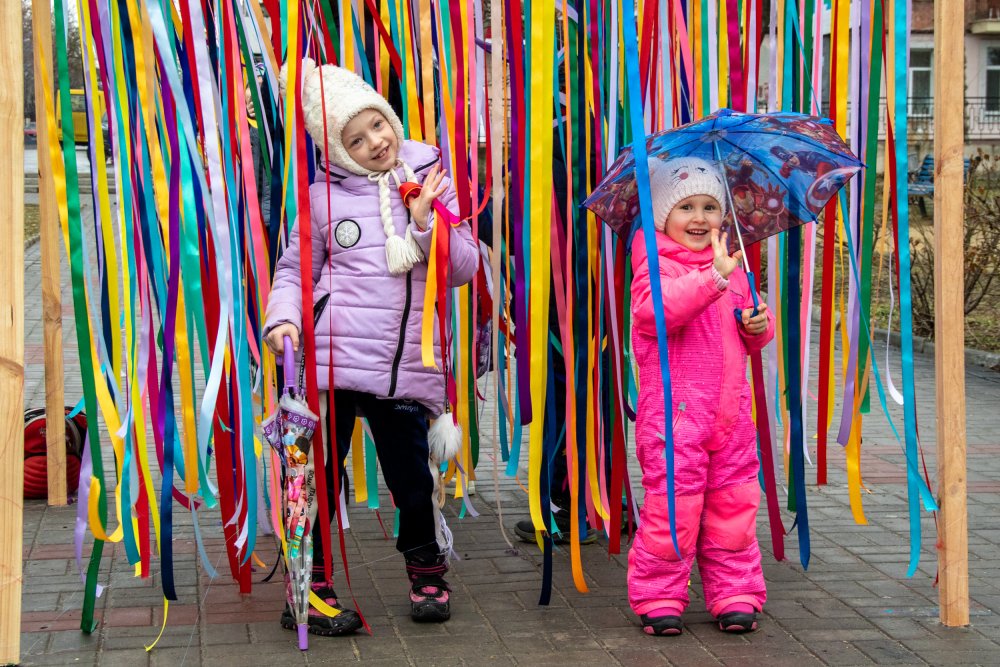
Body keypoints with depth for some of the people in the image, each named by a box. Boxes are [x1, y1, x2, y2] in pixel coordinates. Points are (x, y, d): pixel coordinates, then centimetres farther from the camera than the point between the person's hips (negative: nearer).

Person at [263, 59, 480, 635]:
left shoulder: (432, 181, 6)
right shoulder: (324, 197, 3)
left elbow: (466, 268, 5)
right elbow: (295, 270, 11)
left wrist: (426, 225, -10)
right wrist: (284, 318, -7)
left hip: (405, 365, 1)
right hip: (331, 357, -1)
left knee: (412, 475, 8)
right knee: (319, 473, 2)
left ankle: (428, 572, 32)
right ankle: (310, 589, 16)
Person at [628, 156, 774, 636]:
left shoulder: (731, 267, 16)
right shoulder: (655, 266, -6)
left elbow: (749, 332, 26)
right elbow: (654, 310, -28)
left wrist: (758, 326, 1)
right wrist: (712, 278, -35)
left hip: (730, 412, 6)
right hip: (673, 412, -6)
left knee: (733, 505, 9)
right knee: (672, 507, -4)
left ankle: (735, 596, 19)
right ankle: (659, 599, 10)